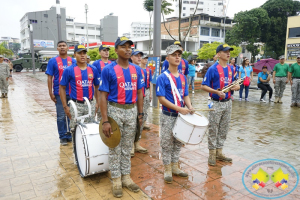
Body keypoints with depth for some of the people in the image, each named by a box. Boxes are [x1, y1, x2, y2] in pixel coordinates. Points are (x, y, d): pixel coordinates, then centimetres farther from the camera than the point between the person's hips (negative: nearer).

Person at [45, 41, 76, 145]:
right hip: (59, 93, -2)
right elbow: (50, 78, 0)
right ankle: (63, 137, 18)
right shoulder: (52, 61, 0)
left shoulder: (73, 61, 6)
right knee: (61, 116, 5)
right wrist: (51, 93, -5)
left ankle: (70, 135, 25)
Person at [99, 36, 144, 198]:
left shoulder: (136, 69, 5)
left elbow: (139, 92, 11)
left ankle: (126, 176, 30)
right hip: (115, 110, -4)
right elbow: (103, 96, -11)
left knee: (127, 147, 15)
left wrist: (140, 113, 7)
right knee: (115, 148, 8)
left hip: (132, 110, 4)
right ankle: (116, 179, 24)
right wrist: (105, 120, -16)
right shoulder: (108, 70, -9)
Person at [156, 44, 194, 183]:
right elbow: (161, 99, -17)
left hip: (181, 116, 6)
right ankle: (167, 170, 23)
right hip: (168, 116, -6)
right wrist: (179, 108, -23)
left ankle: (175, 167, 33)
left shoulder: (183, 77, 7)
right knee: (167, 144, 6)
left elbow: (185, 95, 12)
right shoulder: (163, 77, -12)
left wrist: (189, 107, -9)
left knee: (178, 143, 17)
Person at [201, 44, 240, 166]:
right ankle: (212, 154, 15)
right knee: (213, 130, 2)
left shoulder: (231, 69, 10)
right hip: (216, 104, -7)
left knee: (224, 130, 14)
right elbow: (204, 86, -13)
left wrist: (236, 87, -3)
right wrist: (217, 92, -25)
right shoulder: (213, 69, -11)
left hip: (228, 103, 7)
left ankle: (219, 152, 28)